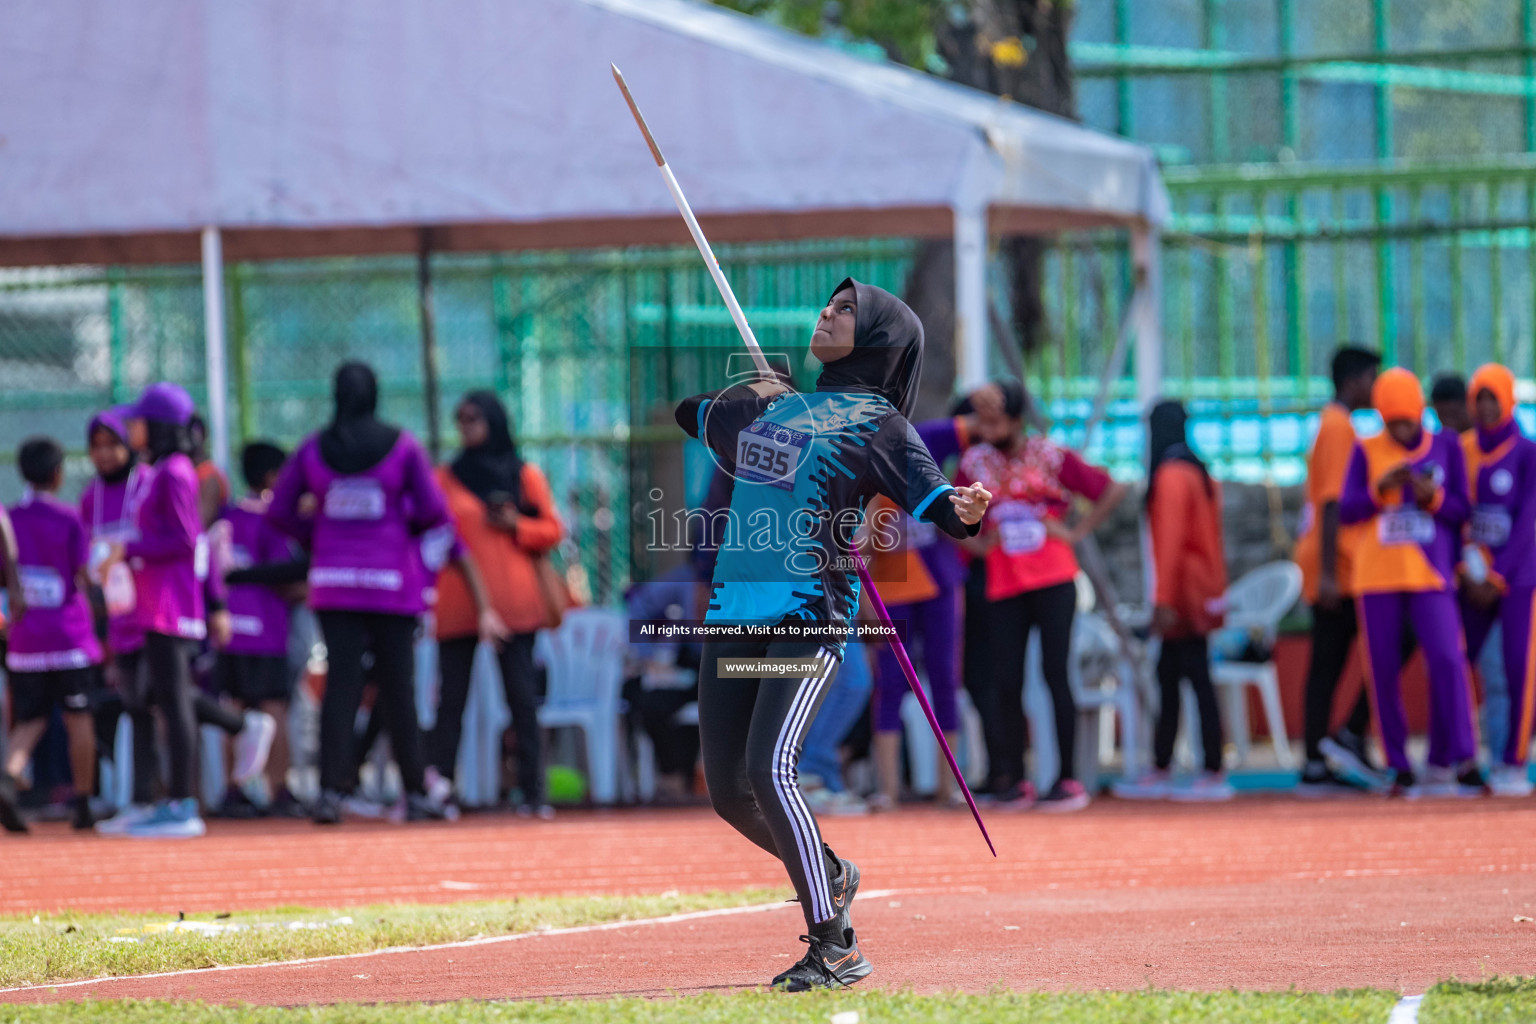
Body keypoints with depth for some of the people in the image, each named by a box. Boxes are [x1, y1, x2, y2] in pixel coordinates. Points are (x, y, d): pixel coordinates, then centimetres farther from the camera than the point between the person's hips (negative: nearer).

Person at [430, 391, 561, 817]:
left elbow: (552, 530, 7)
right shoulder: (445, 478, 12)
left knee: (522, 696, -4)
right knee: (451, 698, -3)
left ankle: (532, 793, -4)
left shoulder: (526, 476, 10)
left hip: (513, 601, -1)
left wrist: (516, 526, -10)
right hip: (457, 602, 1)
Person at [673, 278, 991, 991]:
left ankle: (833, 950, -17)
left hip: (810, 615, -7)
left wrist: (963, 512, -32)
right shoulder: (769, 408, 20)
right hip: (734, 611, 7)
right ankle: (830, 876, 34)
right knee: (728, 792, 6)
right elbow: (688, 413, 40)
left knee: (769, 771, -22)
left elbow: (931, 498, -13)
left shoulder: (877, 423, 1)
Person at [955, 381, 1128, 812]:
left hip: (1053, 581, -3)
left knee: (1055, 674, -5)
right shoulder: (974, 463, 7)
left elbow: (1111, 490, 4)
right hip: (1004, 586, 3)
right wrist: (978, 545, 2)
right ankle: (1012, 780, 7)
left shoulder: (1050, 456, -1)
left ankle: (1067, 780, 0)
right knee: (1006, 683, -1)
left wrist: (1077, 532, -3)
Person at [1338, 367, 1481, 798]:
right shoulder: (1367, 451, 6)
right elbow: (1346, 512, 1)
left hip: (1432, 574, -1)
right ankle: (1399, 767, 8)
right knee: (1383, 671, 0)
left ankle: (1461, 760, -12)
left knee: (1447, 659, -16)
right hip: (1378, 574, 1)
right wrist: (1379, 490, -16)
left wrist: (1434, 499, -13)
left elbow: (1462, 512, 7)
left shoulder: (1446, 447, 7)